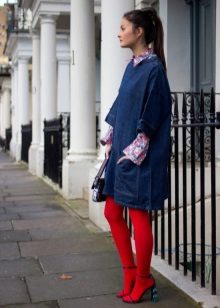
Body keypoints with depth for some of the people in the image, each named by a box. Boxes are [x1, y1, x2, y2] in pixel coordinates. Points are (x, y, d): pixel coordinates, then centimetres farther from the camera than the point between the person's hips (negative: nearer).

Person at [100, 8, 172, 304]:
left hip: (140, 156, -9)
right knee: (112, 212, 12)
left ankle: (143, 280, 19)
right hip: (122, 152, 9)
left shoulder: (153, 67, -12)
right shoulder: (132, 66, 14)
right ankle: (131, 272, 25)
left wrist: (133, 153, -16)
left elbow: (152, 116, -16)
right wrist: (110, 144, 14)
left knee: (139, 217, 2)